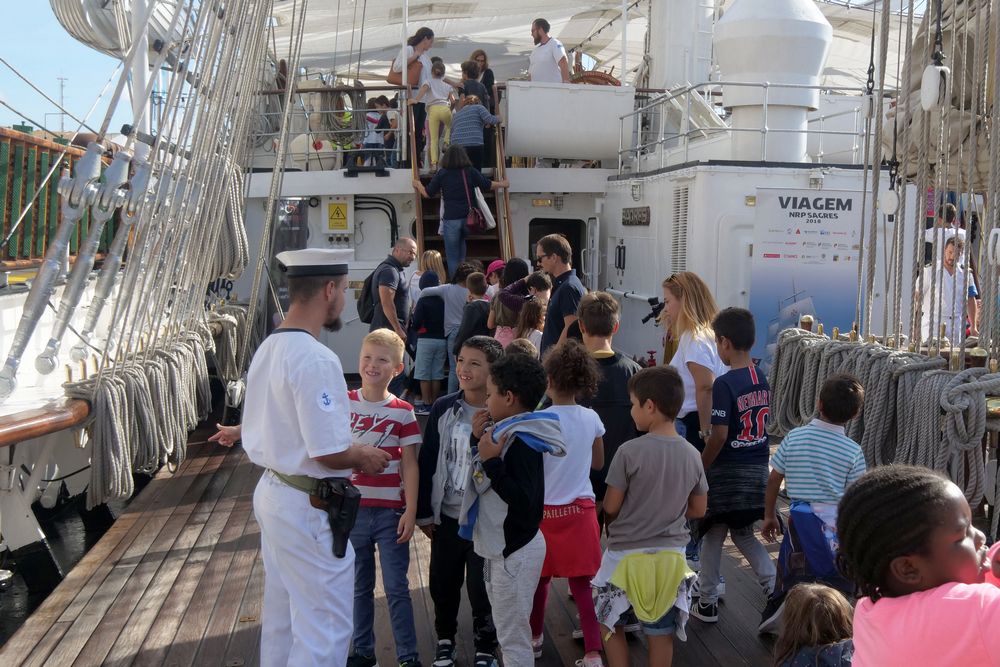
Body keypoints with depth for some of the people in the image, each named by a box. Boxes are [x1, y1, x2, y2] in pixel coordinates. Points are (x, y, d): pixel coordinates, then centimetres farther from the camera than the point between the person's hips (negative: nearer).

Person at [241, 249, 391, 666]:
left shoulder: (267, 349, 7)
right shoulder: (316, 359, -23)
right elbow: (329, 453, -25)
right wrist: (365, 458, -4)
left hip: (271, 490, 10)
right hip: (308, 506, -10)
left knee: (281, 617, 22)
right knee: (326, 627, 2)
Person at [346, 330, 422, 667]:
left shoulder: (403, 413, -5)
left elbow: (410, 466, -4)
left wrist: (410, 512, -8)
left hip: (391, 512, -2)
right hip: (352, 509, 2)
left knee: (397, 588, 3)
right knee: (359, 587, 14)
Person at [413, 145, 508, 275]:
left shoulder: (442, 174, -2)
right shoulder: (471, 172, 1)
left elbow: (427, 193, 3)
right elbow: (489, 185, 8)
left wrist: (418, 185, 24)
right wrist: (504, 184, 27)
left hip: (451, 219, -2)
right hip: (469, 218, 2)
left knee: (452, 257, 6)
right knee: (462, 256, 18)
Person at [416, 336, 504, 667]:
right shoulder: (443, 408, -3)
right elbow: (428, 462, 2)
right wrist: (424, 512, 4)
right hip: (446, 515, 3)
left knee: (481, 587, 6)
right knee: (442, 583, 15)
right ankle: (445, 639, 40)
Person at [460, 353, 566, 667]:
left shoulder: (522, 443, -23)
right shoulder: (509, 433, 6)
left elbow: (522, 500, -30)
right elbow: (486, 479, 18)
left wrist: (491, 461, -29)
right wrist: (479, 439, 4)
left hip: (515, 551, -10)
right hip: (503, 546, 10)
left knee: (512, 636, 2)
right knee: (508, 630, 22)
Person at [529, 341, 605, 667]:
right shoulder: (592, 419, -2)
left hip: (544, 511, -2)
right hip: (581, 509, 2)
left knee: (539, 578, 16)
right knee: (584, 583, 5)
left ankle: (535, 637, 34)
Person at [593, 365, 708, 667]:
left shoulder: (630, 451, -18)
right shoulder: (692, 455, -3)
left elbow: (610, 506, -12)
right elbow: (698, 509, 6)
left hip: (627, 554, -4)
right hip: (670, 556, 4)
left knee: (611, 625, 16)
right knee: (661, 633, 13)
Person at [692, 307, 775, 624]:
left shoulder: (725, 384, -19)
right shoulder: (762, 379, 3)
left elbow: (720, 435, -20)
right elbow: (761, 425, 10)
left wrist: (700, 469, -9)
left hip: (728, 472, -6)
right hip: (758, 469, 6)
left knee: (713, 535, 10)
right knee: (744, 534, 20)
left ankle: (707, 603, 20)